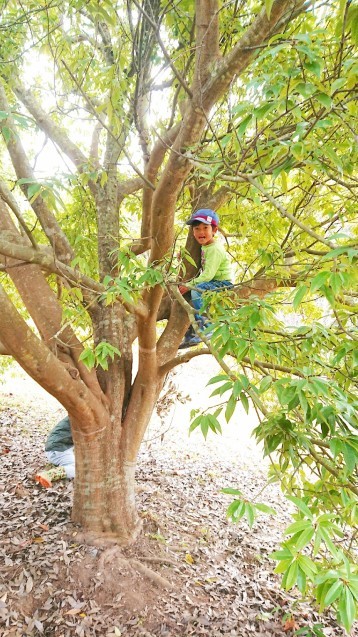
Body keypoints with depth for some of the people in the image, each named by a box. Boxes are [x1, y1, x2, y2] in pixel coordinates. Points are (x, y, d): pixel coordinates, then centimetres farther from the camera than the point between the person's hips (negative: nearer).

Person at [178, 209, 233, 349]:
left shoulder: (215, 249, -19)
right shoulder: (204, 246, 10)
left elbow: (208, 274, -27)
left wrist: (189, 285, -26)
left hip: (223, 284, -10)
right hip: (212, 283, 10)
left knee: (196, 291, -32)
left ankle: (206, 327, -26)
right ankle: (190, 335, 13)